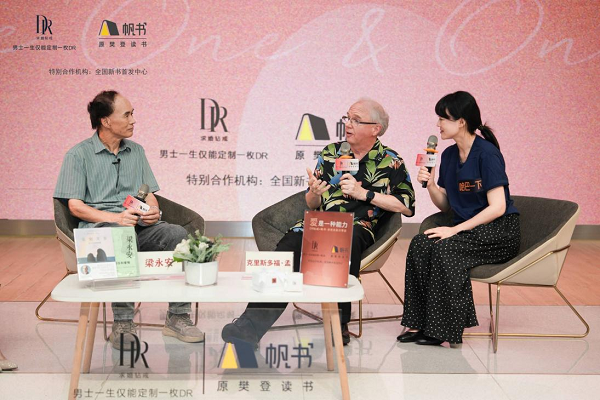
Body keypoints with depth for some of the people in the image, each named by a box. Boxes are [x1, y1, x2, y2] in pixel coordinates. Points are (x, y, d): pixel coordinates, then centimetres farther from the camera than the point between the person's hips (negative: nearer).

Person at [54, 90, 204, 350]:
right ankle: (122, 324, -34)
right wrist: (115, 217, -18)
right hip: (99, 226, -5)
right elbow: (75, 206, -3)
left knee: (178, 235, -25)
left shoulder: (136, 151, 20)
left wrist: (153, 211, -5)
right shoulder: (79, 155, 4)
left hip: (138, 225, 5)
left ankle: (177, 317, -20)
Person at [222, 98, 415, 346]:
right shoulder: (330, 153, 20)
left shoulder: (391, 162, 10)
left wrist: (364, 193, -5)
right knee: (290, 244, -30)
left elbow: (407, 207, 0)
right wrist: (314, 193, -3)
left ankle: (339, 323, -31)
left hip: (359, 226, -3)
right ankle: (252, 324, -40)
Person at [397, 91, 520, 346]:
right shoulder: (449, 155, 9)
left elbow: (497, 208, -19)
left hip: (500, 232, -7)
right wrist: (431, 185, -6)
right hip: (469, 229, 7)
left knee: (445, 248, -30)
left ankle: (443, 329, -22)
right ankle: (419, 324, -20)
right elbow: (446, 205, 14)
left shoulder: (486, 153, -14)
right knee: (420, 244, -19)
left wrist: (456, 229, -21)